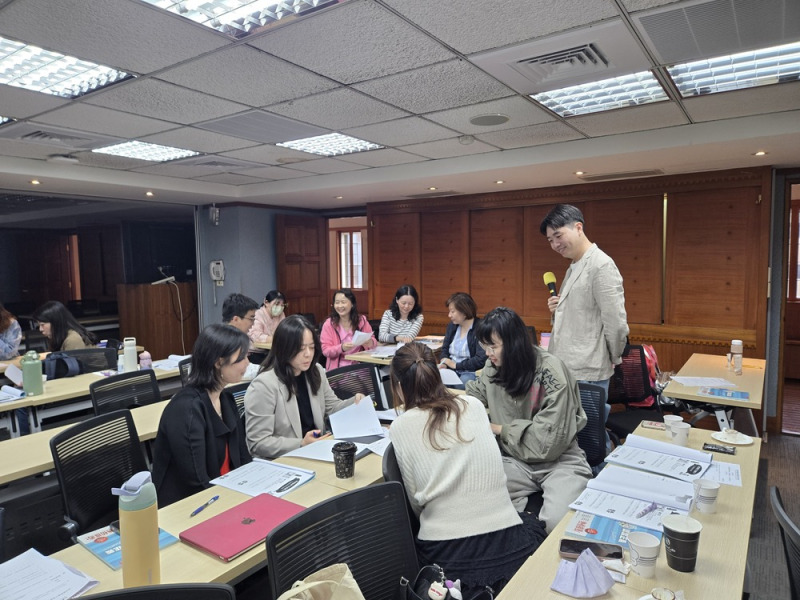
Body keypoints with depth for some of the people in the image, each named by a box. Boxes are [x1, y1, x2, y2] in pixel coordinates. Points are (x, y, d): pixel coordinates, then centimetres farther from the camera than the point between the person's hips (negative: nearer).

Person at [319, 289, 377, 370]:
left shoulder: (362, 320, 7)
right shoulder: (329, 324, 2)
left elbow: (373, 341, 12)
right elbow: (325, 351, -2)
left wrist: (370, 343, -12)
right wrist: (341, 348, -20)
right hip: (337, 369, -2)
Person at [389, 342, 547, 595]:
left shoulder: (400, 428, -5)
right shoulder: (474, 406, 2)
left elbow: (415, 501, 0)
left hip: (444, 554, 0)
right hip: (505, 545, 1)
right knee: (533, 524, 34)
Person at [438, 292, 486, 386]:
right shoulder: (451, 326, 12)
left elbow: (481, 359, -18)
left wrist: (456, 365, -12)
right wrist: (444, 363, -3)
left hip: (471, 372, -5)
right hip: (450, 370, 5)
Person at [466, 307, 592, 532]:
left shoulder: (551, 372, -18)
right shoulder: (493, 368, 0)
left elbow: (549, 440, -19)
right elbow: (473, 398, 22)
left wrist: (501, 430, -11)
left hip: (558, 460, -3)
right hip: (515, 460, 4)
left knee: (557, 522, -31)